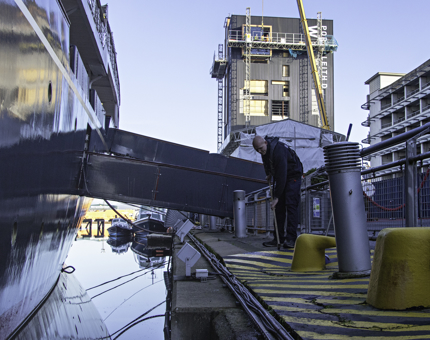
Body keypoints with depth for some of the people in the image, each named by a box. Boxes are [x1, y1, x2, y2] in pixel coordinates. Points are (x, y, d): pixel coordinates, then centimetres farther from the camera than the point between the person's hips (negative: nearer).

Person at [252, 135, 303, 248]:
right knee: (279, 207, 2)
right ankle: (279, 238, 4)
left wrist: (276, 197, -34)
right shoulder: (265, 150, -7)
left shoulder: (278, 150, -34)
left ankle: (291, 238, -18)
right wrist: (269, 173, 10)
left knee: (291, 205, -17)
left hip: (293, 176, -8)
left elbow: (281, 175, -36)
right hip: (280, 177, 8)